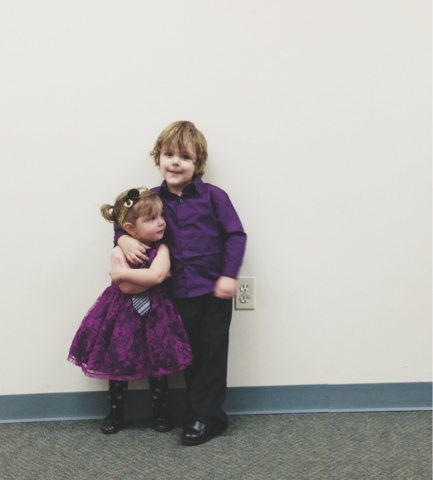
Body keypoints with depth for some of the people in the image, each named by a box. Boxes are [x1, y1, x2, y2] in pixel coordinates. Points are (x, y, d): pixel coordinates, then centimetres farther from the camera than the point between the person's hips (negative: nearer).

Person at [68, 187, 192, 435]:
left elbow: (156, 275, -28)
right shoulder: (119, 251, -12)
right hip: (123, 315, 0)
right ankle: (116, 413, 27)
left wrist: (124, 273, -23)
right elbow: (126, 288, -23)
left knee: (159, 366, 8)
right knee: (117, 365, 10)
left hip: (154, 314, 1)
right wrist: (149, 277, -21)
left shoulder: (161, 248, -9)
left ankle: (160, 411, 26)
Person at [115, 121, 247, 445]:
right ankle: (198, 412, 27)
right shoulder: (153, 199, 3)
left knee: (211, 354, 4)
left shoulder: (213, 197, -8)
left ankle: (207, 417, 15)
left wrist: (229, 275, -13)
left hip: (213, 290, -4)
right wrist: (123, 238, -6)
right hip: (179, 293, 4)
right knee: (190, 355, 14)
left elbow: (236, 235, -6)